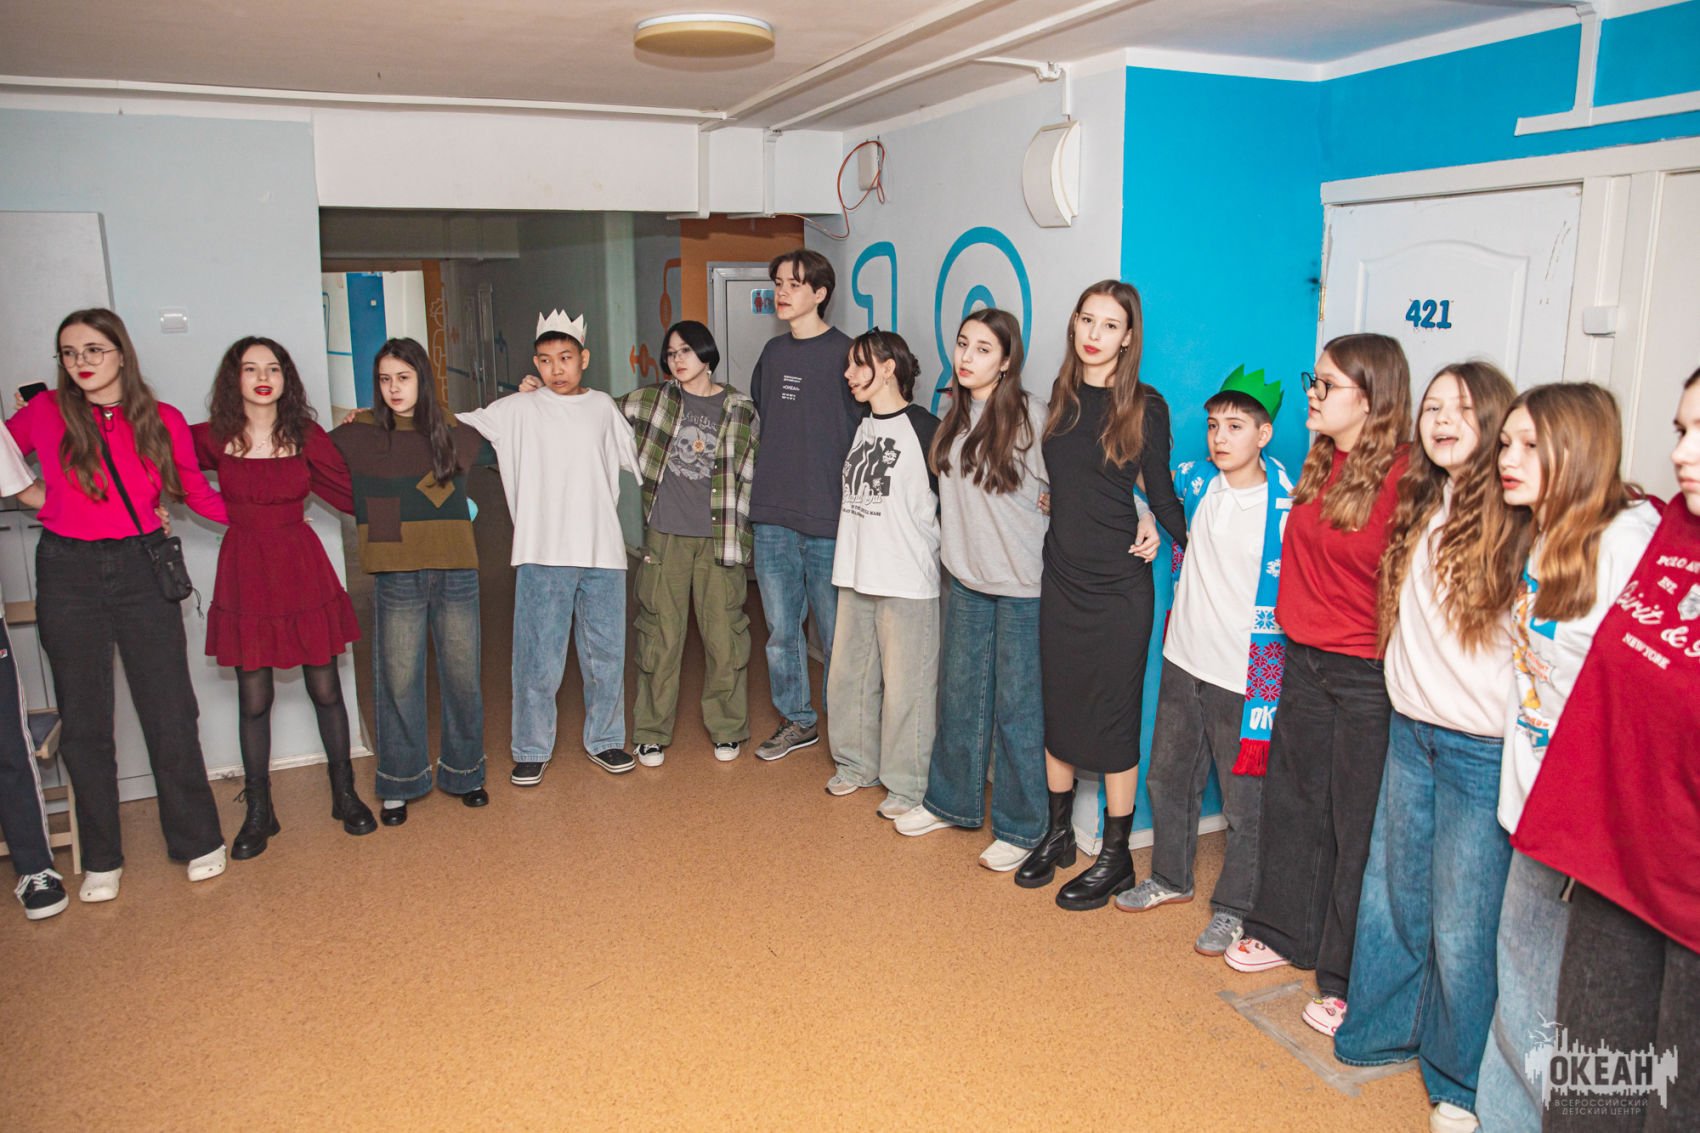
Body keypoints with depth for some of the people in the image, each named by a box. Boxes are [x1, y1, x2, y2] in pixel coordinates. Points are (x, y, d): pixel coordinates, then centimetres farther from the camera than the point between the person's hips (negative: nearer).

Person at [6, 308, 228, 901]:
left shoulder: (163, 421, 2)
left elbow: (197, 492, 9)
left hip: (143, 570, 0)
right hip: (69, 574, 0)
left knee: (170, 713, 3)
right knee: (84, 721, 8)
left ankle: (198, 841, 18)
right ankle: (101, 859, 22)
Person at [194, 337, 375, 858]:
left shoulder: (306, 436, 0)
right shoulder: (212, 439, -2)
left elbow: (351, 493, 2)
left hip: (303, 570, 0)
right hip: (245, 575, 0)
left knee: (325, 689, 6)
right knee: (254, 699, 5)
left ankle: (345, 795, 23)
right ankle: (258, 812, 19)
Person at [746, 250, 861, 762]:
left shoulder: (844, 353, -7)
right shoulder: (773, 352, 12)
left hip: (829, 519, -6)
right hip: (772, 517, 6)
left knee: (836, 633, 5)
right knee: (781, 629, 13)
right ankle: (796, 721, 29)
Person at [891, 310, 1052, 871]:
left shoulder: (1031, 415, -14)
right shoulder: (955, 415, 7)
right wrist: (955, 544, 12)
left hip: (1022, 583, -6)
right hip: (966, 576, 6)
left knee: (1017, 705, 3)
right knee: (959, 694, 17)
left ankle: (1018, 828, 18)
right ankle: (950, 802, 34)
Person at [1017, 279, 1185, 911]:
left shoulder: (1145, 406, -7)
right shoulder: (1060, 397, 5)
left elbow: (1161, 494, -2)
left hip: (1119, 585, -4)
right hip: (1060, 575, 5)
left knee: (1113, 721, 4)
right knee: (1057, 707, 14)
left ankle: (1115, 858, 19)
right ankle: (1057, 835, 31)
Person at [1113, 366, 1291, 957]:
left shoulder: (1285, 508, -14)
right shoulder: (1195, 482, 0)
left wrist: (1267, 697, -13)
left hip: (1244, 675, -6)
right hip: (1183, 660, 6)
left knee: (1244, 801, 6)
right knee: (1168, 778, 19)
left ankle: (1232, 909, 24)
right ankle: (1170, 878, 39)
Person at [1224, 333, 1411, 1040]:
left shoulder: (1401, 477, -17)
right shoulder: (1319, 467, 6)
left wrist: (1394, 660, -12)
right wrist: (1295, 622, 12)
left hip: (1366, 676, -7)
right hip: (1305, 660, 7)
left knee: (1357, 823, 6)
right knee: (1291, 800, 18)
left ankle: (1347, 980, 21)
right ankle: (1284, 933, 38)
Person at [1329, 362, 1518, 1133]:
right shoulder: (1419, 507, 8)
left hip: (1481, 749, -6)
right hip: (1411, 729, 6)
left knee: (1461, 923, 5)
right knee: (1390, 894, 17)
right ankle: (1380, 1032, 37)